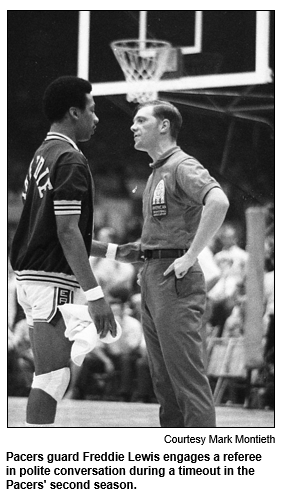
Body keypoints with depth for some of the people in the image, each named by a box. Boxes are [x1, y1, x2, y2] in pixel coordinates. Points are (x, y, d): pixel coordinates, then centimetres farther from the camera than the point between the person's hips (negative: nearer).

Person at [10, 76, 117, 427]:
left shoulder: (42, 155, 15)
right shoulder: (70, 161, -14)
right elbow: (67, 232, -20)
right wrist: (94, 293, -22)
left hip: (31, 275, 10)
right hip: (52, 280, -10)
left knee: (52, 374, 13)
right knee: (52, 375, -10)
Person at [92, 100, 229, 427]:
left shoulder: (182, 166, -10)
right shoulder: (156, 172, 21)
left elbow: (218, 202, -29)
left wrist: (190, 257, -26)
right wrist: (129, 251, 16)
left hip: (175, 278, -10)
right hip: (151, 277, 10)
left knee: (187, 376, -12)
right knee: (163, 377, 11)